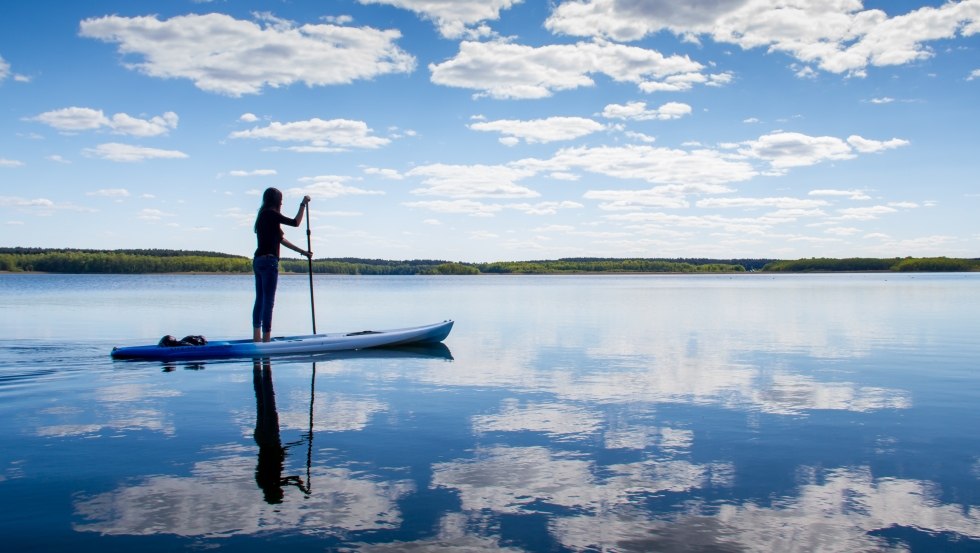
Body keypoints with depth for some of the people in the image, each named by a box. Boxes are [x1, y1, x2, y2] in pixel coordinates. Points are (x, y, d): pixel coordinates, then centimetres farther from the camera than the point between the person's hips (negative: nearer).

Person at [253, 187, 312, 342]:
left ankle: (257, 339, 16)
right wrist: (303, 204, 3)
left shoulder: (263, 216, 19)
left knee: (260, 300, 12)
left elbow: (281, 239, 20)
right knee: (268, 301, -8)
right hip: (268, 261, -10)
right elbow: (295, 223, -9)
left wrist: (302, 251, 22)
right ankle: (266, 339, -9)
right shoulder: (270, 214, -9)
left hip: (258, 261, 10)